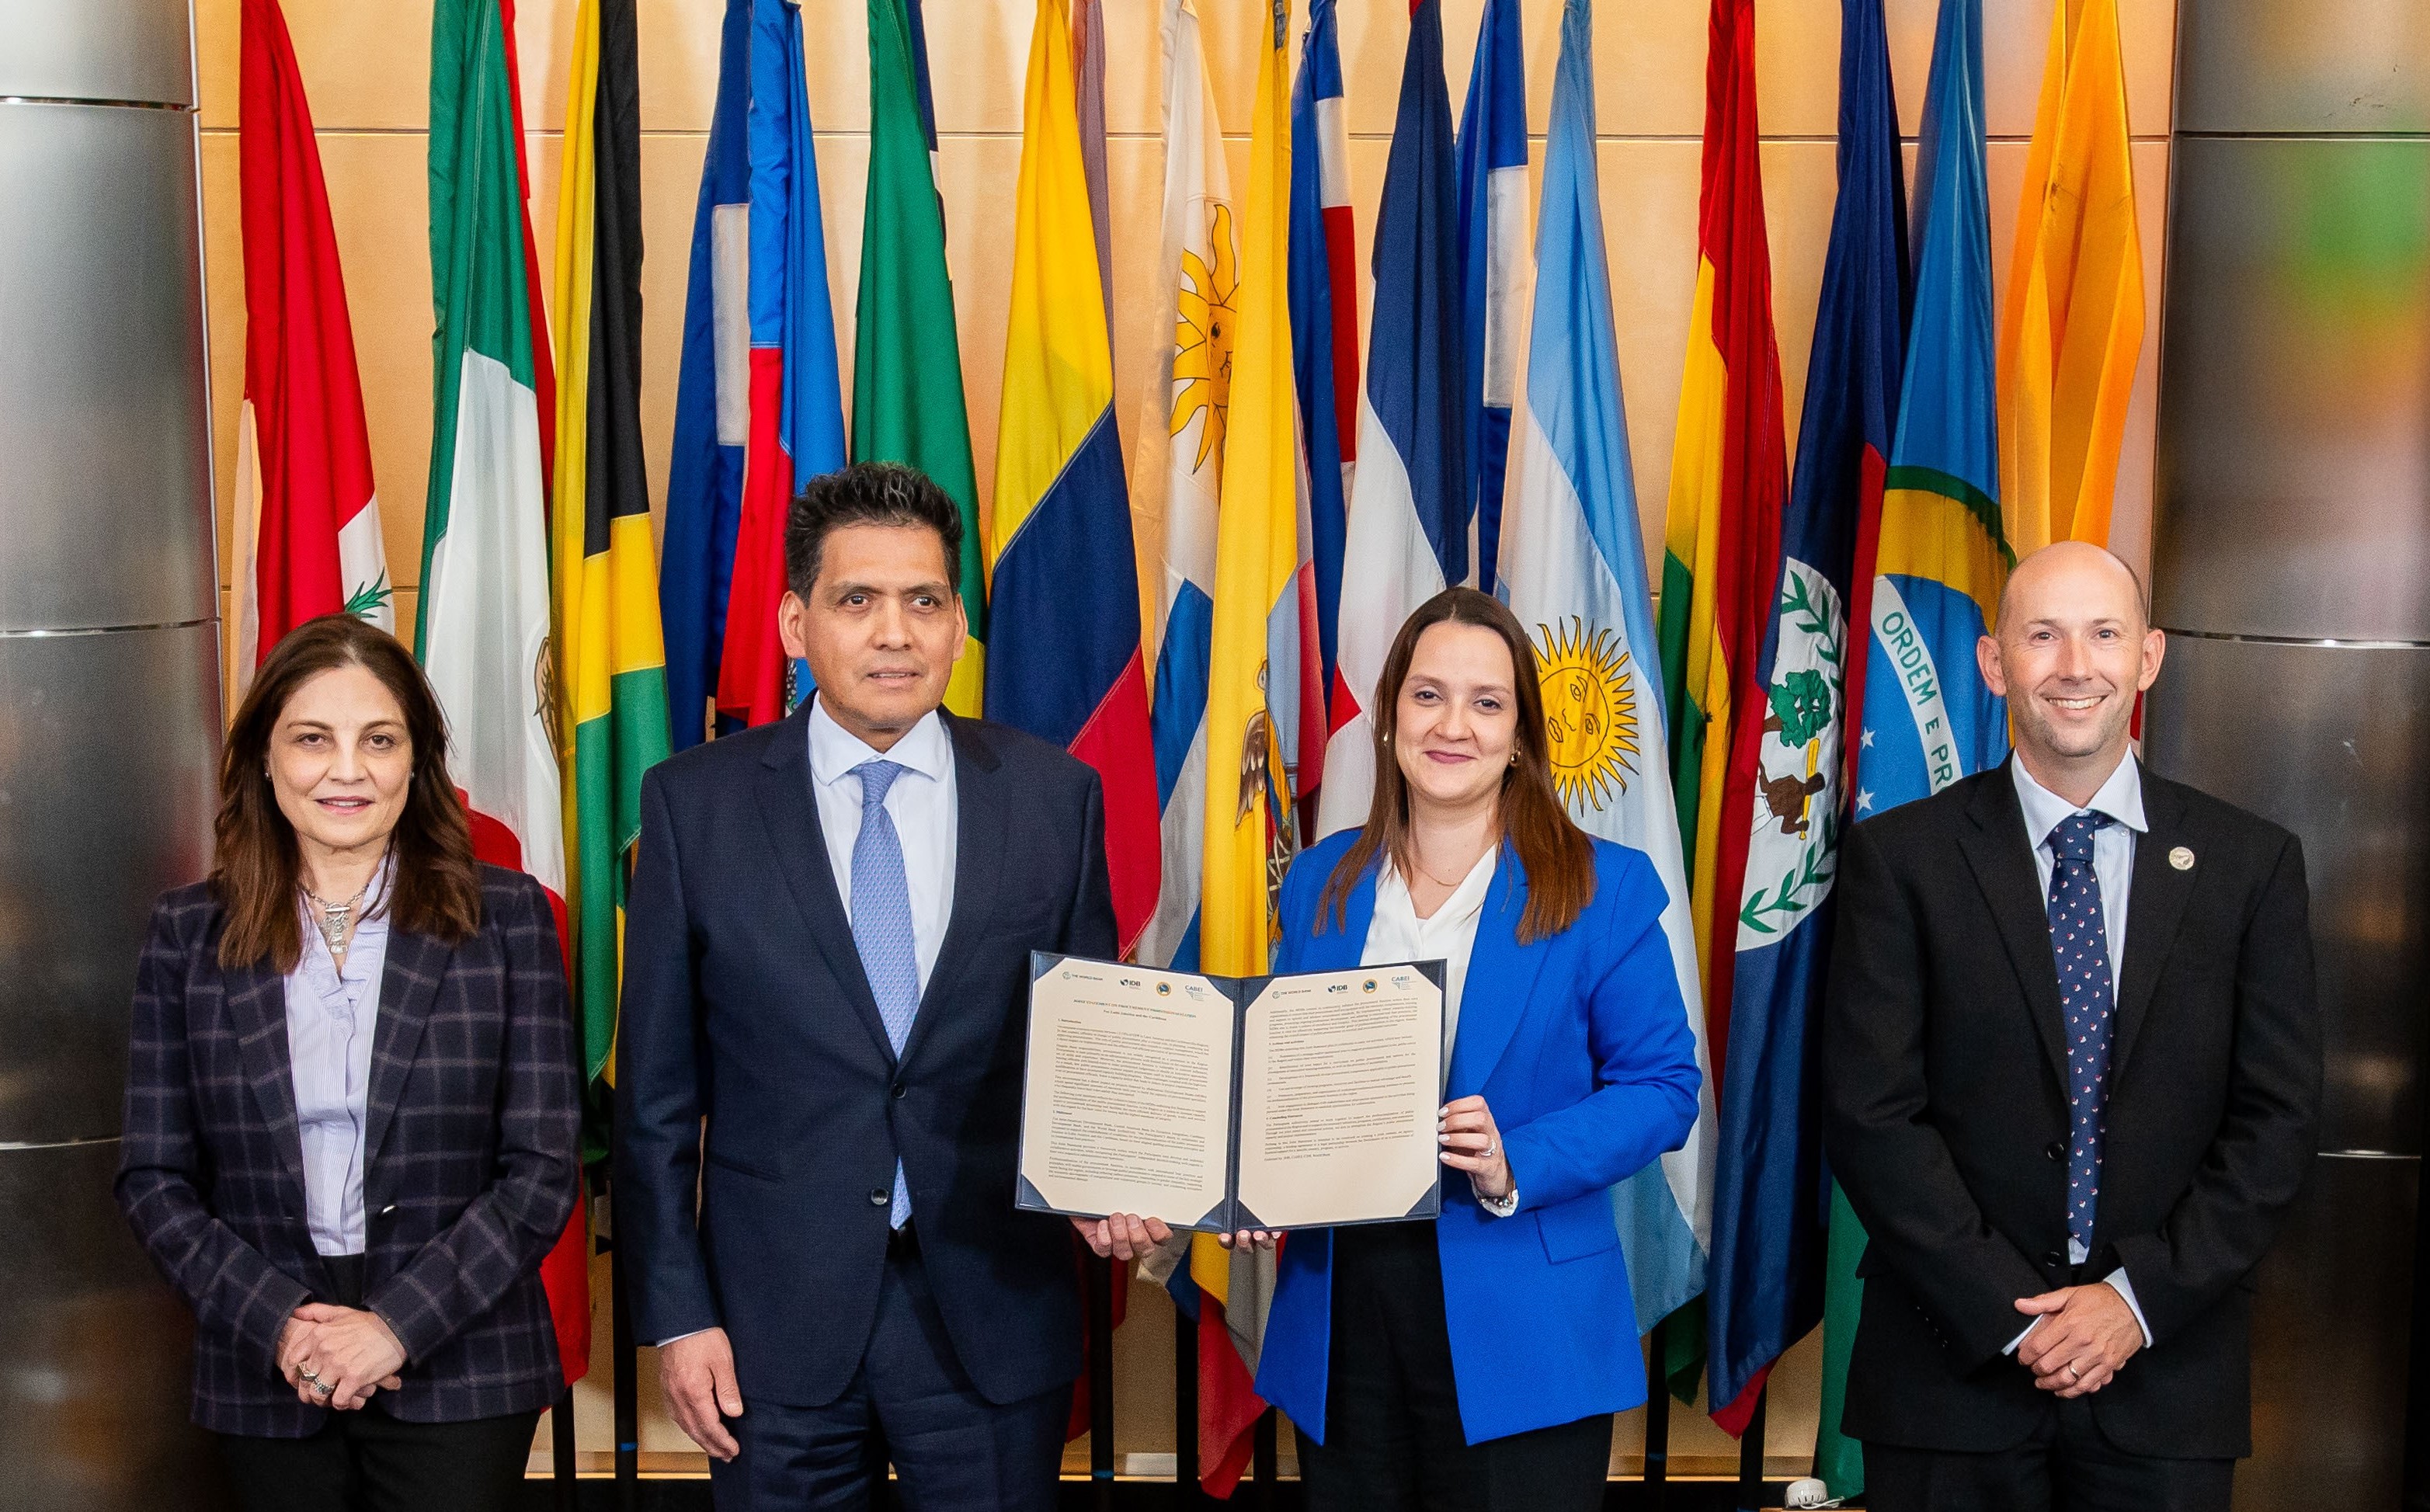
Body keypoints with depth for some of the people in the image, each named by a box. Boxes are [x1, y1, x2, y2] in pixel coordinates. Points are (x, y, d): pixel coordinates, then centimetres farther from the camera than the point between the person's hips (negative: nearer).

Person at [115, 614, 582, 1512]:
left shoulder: (504, 917, -2)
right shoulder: (189, 933, 3)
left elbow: (545, 1169, -4)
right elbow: (153, 1179, 3)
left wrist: (400, 1324, -13)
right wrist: (279, 1320, -10)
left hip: (457, 1372, -1)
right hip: (267, 1381, 2)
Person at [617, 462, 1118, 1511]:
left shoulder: (1056, 796, 0)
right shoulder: (694, 803, -2)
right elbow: (656, 1090, 1)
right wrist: (675, 1311, -2)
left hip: (993, 1316, 1)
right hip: (775, 1320, 0)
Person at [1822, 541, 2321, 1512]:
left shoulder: (2251, 864, 4)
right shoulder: (1900, 858, -2)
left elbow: (2277, 1117, 0)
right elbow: (1870, 1113, -7)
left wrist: (2142, 1298, -9)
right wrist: (2009, 1314, -13)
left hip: (2168, 1372, 1)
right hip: (1955, 1367, -1)